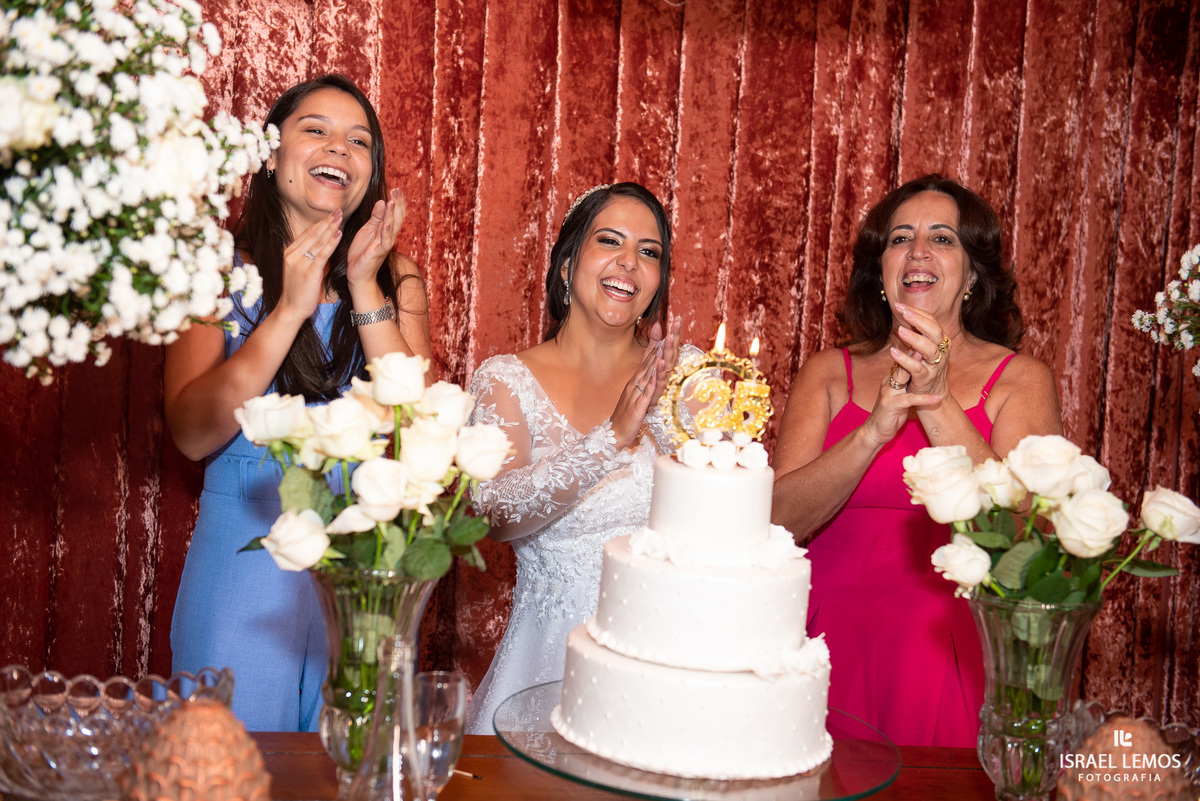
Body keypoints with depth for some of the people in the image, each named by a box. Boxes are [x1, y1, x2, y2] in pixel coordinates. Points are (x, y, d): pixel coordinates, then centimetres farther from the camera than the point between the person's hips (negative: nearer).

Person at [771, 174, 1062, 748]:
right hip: (832, 645, 1)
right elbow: (781, 520, -6)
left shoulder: (1020, 379, 4)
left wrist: (938, 403, -20)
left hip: (949, 654, -1)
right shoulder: (829, 373, 7)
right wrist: (875, 430, -20)